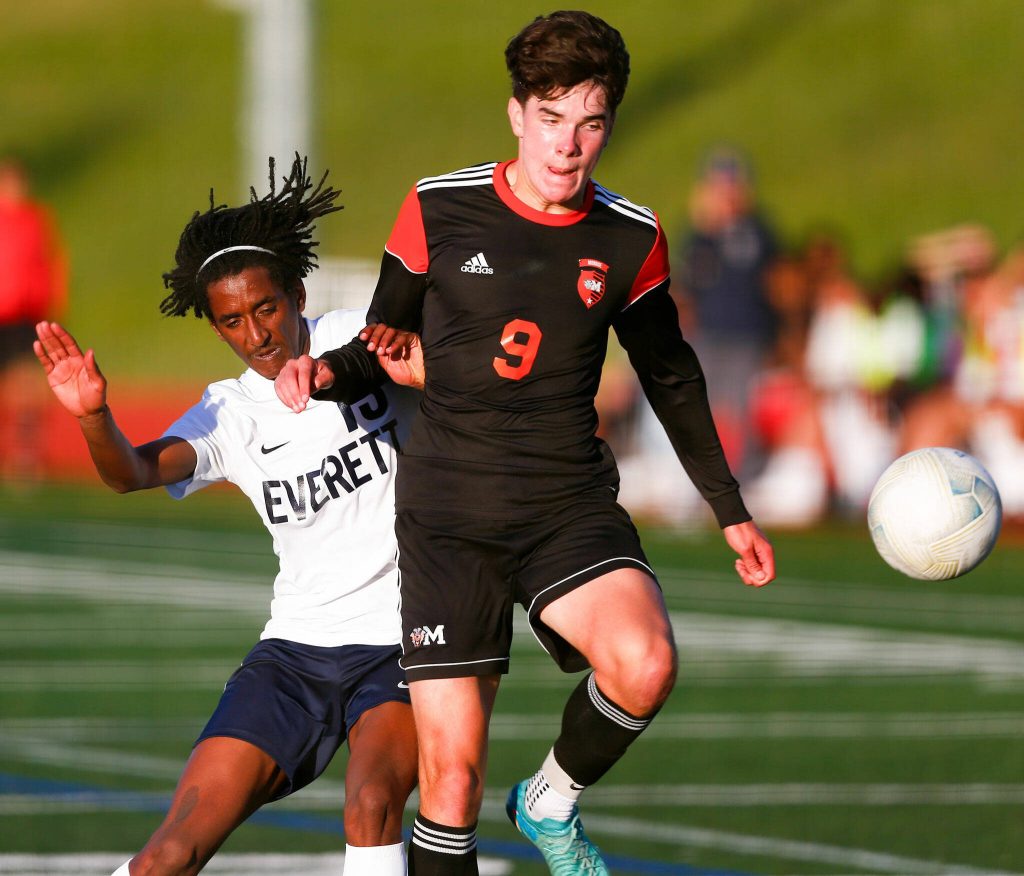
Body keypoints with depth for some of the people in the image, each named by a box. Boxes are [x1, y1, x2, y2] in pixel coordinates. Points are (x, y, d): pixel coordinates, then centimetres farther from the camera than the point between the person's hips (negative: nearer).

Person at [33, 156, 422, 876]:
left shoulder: (361, 339, -4)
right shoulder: (230, 416, 0)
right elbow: (135, 471, -16)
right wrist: (93, 415, -38)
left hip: (405, 641, -2)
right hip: (298, 647, 2)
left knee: (372, 804, -30)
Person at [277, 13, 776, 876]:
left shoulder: (630, 239, 2)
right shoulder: (439, 210, -2)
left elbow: (671, 377, 16)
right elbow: (387, 339, 9)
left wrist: (731, 510, 19)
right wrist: (326, 371, -13)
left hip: (572, 507, 1)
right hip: (449, 514, -1)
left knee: (645, 665, -28)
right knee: (452, 770, -8)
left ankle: (552, 802, 2)